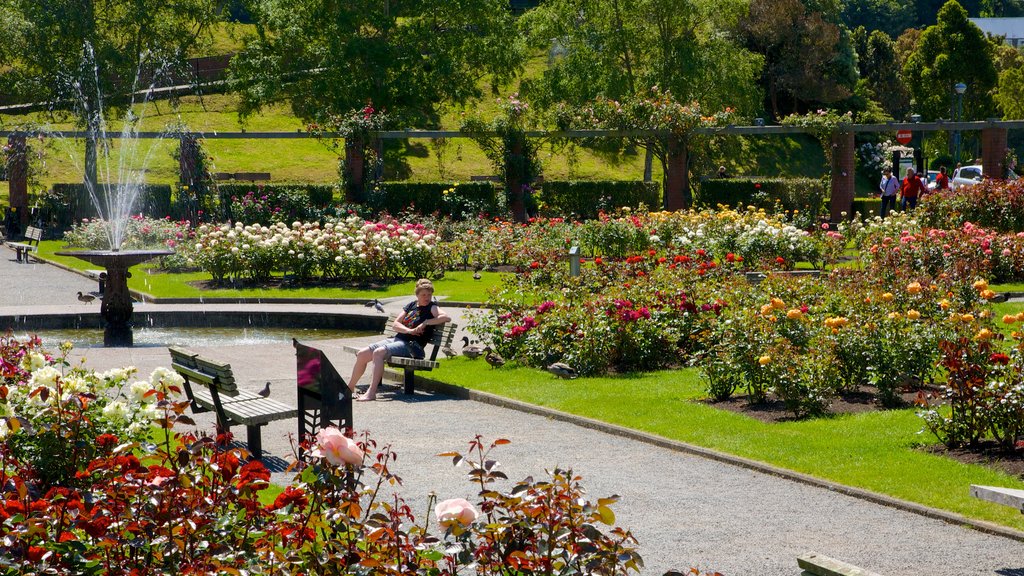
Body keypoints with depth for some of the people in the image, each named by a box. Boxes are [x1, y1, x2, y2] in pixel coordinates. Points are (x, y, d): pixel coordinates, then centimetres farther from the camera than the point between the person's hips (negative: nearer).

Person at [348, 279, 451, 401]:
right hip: (397, 339, 8)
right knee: (362, 354, 0)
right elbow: (395, 324, 10)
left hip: (411, 346, -8)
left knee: (379, 352, -32)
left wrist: (426, 323, -17)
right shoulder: (411, 305, 18)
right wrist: (409, 330, -9)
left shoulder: (431, 307, 1)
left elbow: (447, 318, -19)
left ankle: (372, 392, -37)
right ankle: (350, 388, 14)